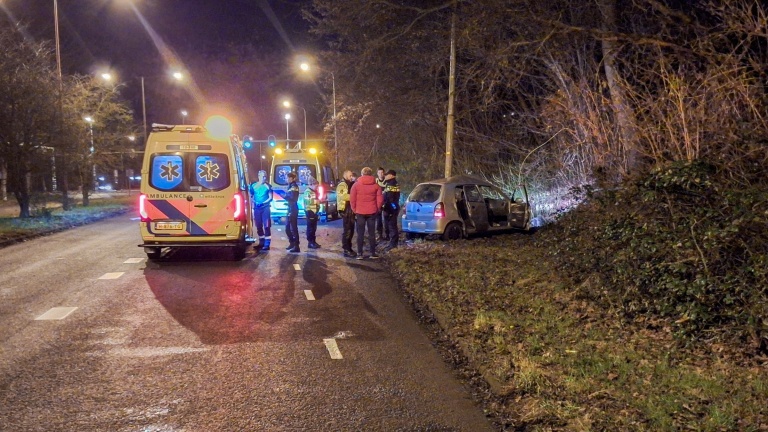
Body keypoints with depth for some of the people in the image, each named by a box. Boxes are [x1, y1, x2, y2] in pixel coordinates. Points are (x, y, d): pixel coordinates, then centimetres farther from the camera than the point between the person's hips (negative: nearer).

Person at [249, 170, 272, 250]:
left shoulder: (268, 186, 1)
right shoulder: (254, 185, 8)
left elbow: (270, 198, -2)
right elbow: (251, 197, 12)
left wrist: (263, 203, -16)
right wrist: (254, 203, -7)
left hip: (265, 207, -3)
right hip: (256, 208, 3)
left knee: (266, 226, -7)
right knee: (259, 226, 9)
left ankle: (267, 244, -7)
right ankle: (261, 243, 20)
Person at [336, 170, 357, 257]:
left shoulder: (350, 184, 19)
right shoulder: (342, 185, -12)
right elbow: (343, 196, -28)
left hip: (350, 210, 10)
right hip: (345, 210, -10)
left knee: (351, 230, 13)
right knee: (347, 230, -9)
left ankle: (349, 248, 21)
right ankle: (346, 250, -6)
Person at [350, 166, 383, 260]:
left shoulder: (356, 185, -2)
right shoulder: (376, 185, 1)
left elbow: (352, 199, -4)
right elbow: (380, 199, -2)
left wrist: (354, 210, 7)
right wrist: (377, 210, 11)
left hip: (360, 212, -1)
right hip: (372, 212, 1)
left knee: (360, 233, 4)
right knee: (372, 233, 8)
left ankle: (360, 254, 1)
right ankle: (373, 253, 9)